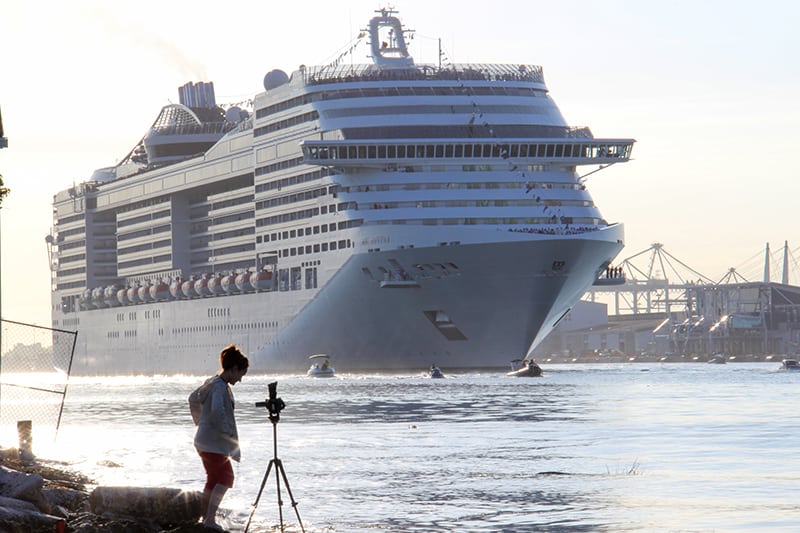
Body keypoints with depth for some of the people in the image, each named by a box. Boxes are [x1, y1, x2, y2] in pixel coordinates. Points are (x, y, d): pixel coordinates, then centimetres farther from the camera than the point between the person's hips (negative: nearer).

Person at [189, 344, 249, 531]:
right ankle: (210, 518, -14)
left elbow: (194, 399, 27)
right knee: (225, 478, -7)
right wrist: (227, 431, -23)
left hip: (204, 440, 10)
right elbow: (217, 411, -34)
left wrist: (200, 422, 30)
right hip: (214, 442, -10)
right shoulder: (220, 387, -19)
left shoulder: (211, 382, 12)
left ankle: (206, 517, 24)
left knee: (213, 479, 18)